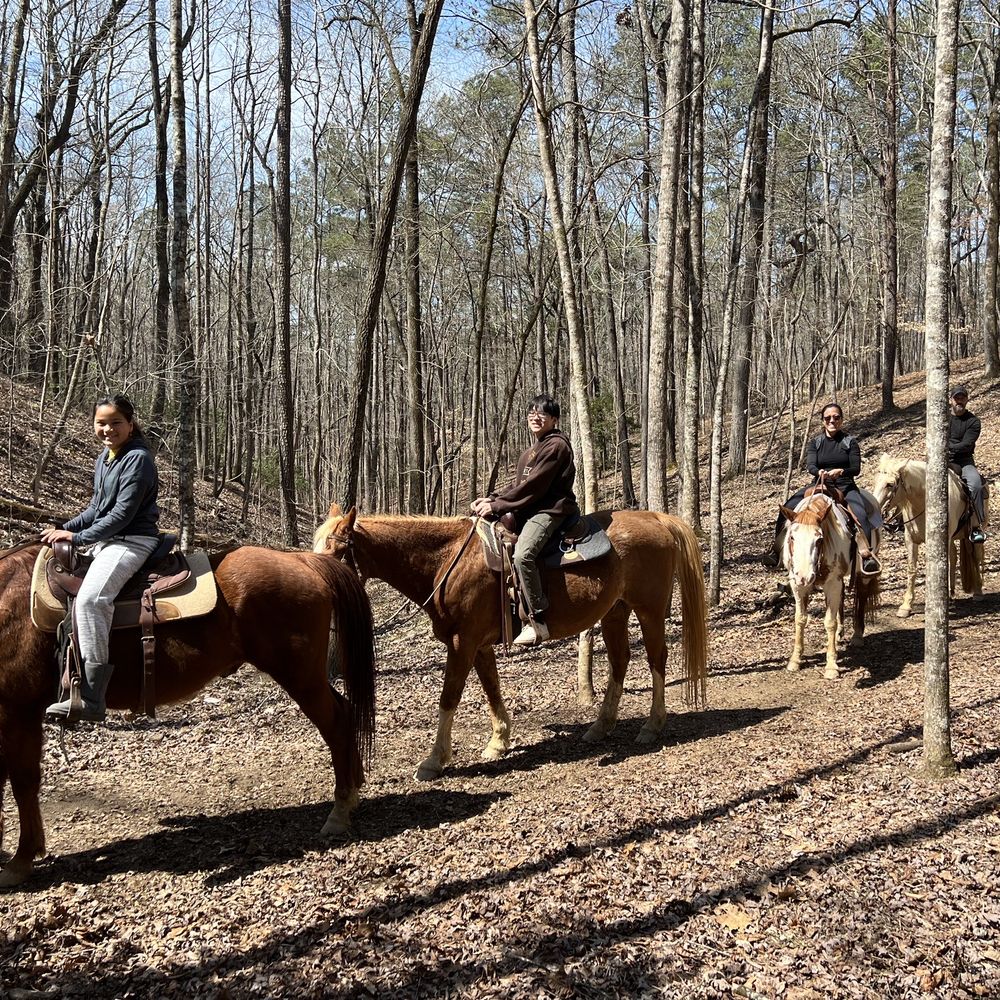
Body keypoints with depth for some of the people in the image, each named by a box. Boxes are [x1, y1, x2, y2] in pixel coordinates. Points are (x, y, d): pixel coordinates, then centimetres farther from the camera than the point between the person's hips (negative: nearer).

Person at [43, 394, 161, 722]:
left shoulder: (138, 458, -13)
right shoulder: (103, 458, 16)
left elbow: (122, 513, -18)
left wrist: (77, 537, -16)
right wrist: (64, 528, 7)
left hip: (133, 541, -11)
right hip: (103, 539, 11)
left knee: (90, 599, -30)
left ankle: (90, 700, -32)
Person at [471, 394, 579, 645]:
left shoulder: (556, 445, -8)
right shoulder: (531, 452, 24)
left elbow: (532, 487, -16)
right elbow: (517, 485, 19)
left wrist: (497, 505, -16)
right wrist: (491, 500, 2)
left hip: (550, 510, -11)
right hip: (527, 510, 11)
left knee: (522, 554, -32)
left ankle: (538, 621, -29)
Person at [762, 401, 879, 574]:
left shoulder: (850, 442, 6)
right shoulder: (815, 442, 10)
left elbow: (856, 468, -4)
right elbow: (810, 465, -6)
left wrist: (841, 471, -26)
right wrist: (819, 472, -30)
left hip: (845, 486, -1)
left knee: (861, 514, -32)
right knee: (787, 508, -21)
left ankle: (867, 555, -36)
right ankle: (776, 550, -17)